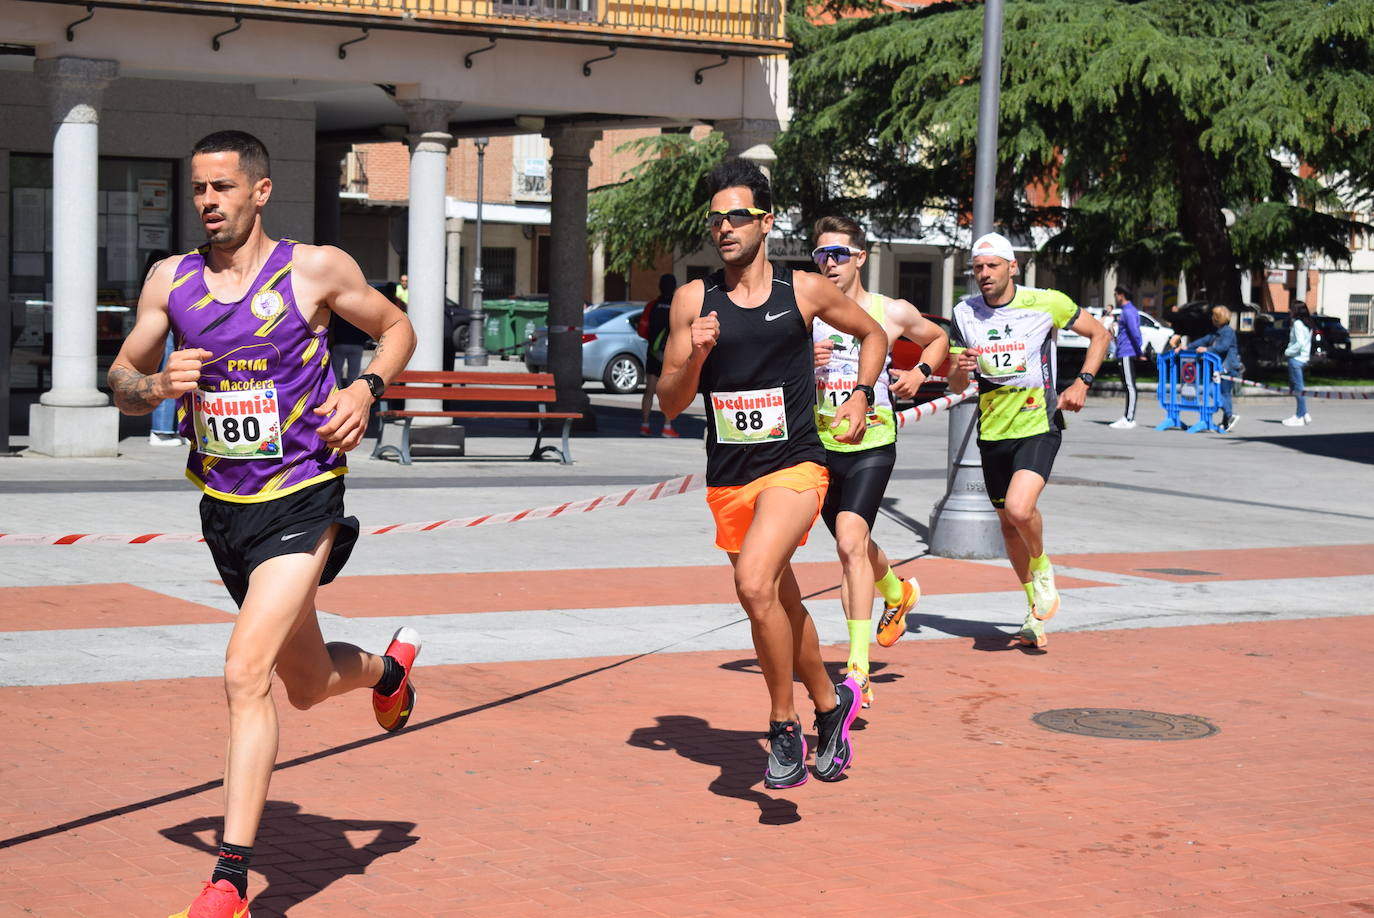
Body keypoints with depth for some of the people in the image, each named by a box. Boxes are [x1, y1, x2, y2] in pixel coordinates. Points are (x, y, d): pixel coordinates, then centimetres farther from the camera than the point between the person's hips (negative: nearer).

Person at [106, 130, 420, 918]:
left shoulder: (317, 269, -7)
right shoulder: (171, 280, 2)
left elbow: (398, 329, 8)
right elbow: (121, 383, 8)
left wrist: (367, 389, -11)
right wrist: (156, 385, -15)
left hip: (301, 500, -5)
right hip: (223, 506, 5)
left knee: (245, 673, -20)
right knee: (306, 686, 20)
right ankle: (389, 668, 55)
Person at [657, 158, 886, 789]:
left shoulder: (804, 291, -2)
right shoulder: (693, 301, 1)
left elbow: (872, 334, 16)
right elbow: (670, 405, 2)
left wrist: (861, 394, 0)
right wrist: (695, 356, -16)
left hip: (794, 465, -4)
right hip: (728, 478, 4)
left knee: (755, 586, -25)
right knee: (782, 604, 17)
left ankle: (785, 727, -9)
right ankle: (831, 703, 41)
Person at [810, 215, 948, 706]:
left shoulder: (892, 312, -1)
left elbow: (938, 338, 20)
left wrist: (919, 372, 1)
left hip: (872, 446, -4)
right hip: (821, 446, 4)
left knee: (850, 543, -22)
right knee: (854, 545, 22)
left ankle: (859, 669, -23)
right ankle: (897, 592, 56)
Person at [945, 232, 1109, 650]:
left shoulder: (1045, 303, -7)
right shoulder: (965, 314, 3)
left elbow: (1099, 334, 6)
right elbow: (955, 387, 8)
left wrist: (1082, 383, -5)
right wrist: (959, 371, -15)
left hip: (1039, 425, -5)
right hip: (993, 431, 5)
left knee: (1019, 508, -26)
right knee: (1008, 523, 12)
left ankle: (1042, 569, 7)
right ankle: (1037, 613, 31)